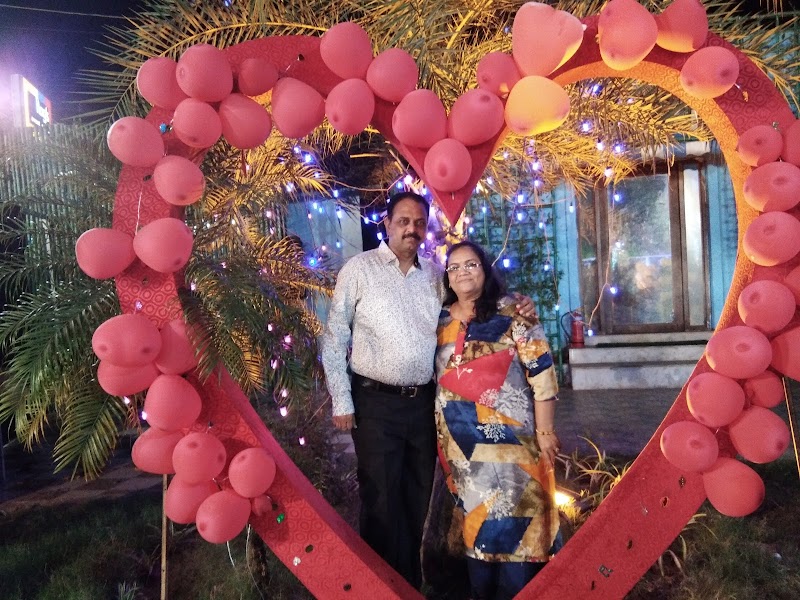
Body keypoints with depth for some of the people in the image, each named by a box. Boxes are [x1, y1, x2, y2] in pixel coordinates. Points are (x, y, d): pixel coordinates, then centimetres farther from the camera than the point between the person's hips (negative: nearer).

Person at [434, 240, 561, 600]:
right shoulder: (440, 320, 8)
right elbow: (434, 376, 15)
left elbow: (540, 372, -8)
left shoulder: (513, 313, -5)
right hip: (460, 439, 4)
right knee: (474, 516, 14)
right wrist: (441, 432, 14)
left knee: (513, 517, 1)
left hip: (508, 434, -4)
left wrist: (544, 431, -11)